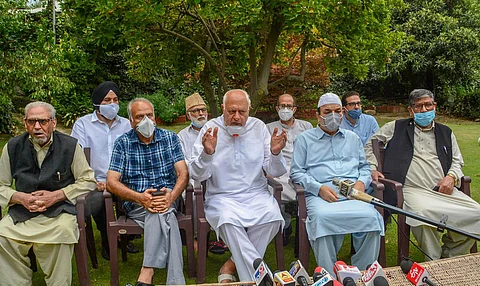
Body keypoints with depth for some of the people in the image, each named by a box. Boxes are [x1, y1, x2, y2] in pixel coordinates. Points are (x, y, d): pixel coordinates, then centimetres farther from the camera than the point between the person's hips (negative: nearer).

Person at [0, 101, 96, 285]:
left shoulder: (70, 145, 2)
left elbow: (88, 181, 2)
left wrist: (55, 196, -9)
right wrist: (21, 198, -9)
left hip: (59, 211, -3)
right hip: (21, 214, 3)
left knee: (62, 232, -35)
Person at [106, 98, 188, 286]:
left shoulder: (170, 138, 8)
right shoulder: (123, 143, 4)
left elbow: (183, 174, 1)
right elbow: (111, 182, -4)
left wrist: (171, 196, -21)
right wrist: (140, 197, -22)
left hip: (166, 199, 1)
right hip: (136, 203, -1)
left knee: (161, 213, -35)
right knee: (166, 217, -34)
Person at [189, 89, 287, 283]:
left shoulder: (259, 127, 6)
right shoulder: (210, 129, -1)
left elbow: (274, 172, 5)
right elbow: (197, 175, -5)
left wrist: (275, 153, -16)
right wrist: (207, 153, -23)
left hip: (256, 194, 2)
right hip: (222, 197, -2)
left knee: (272, 216, -28)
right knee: (228, 220, -34)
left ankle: (231, 266, -11)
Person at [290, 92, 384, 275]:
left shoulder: (353, 138, 28)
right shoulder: (304, 139, 16)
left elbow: (364, 167, 27)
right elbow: (296, 172, 7)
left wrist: (361, 181, 2)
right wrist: (319, 188, -9)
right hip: (320, 195, -2)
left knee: (371, 216, -31)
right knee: (321, 217, -38)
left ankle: (363, 273, -15)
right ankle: (329, 275, -25)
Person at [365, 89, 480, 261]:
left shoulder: (446, 132, 23)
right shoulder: (396, 128, 15)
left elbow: (457, 161, 24)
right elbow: (370, 146, 21)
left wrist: (451, 177, 1)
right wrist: (373, 168, 5)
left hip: (444, 190, 4)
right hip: (413, 190, -4)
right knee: (423, 213, -38)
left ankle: (449, 256, 2)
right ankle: (433, 262, -15)